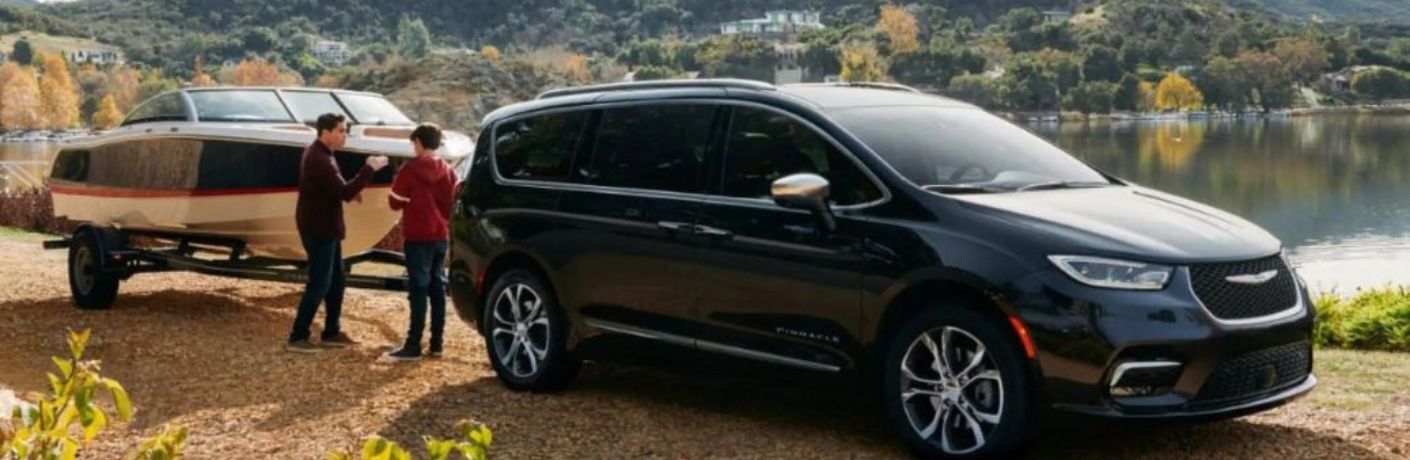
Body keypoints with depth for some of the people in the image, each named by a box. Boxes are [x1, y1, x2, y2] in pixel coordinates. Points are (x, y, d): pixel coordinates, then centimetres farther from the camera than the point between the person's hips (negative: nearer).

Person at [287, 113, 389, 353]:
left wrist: (350, 191, 1)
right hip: (319, 229, -10)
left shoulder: (318, 153, 12)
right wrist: (369, 169, -22)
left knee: (337, 280, 14)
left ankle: (331, 333, 22)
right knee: (319, 283, -6)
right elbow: (344, 192, -26)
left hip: (325, 228, 10)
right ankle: (297, 337, 1)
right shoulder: (318, 160, -22)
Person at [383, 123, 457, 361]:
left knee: (419, 289, -7)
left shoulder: (410, 169, -10)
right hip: (441, 235, 6)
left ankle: (413, 345, -8)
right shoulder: (447, 171, 7)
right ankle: (437, 342, 14)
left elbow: (395, 202, -7)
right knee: (438, 287, 10)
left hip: (418, 236, -6)